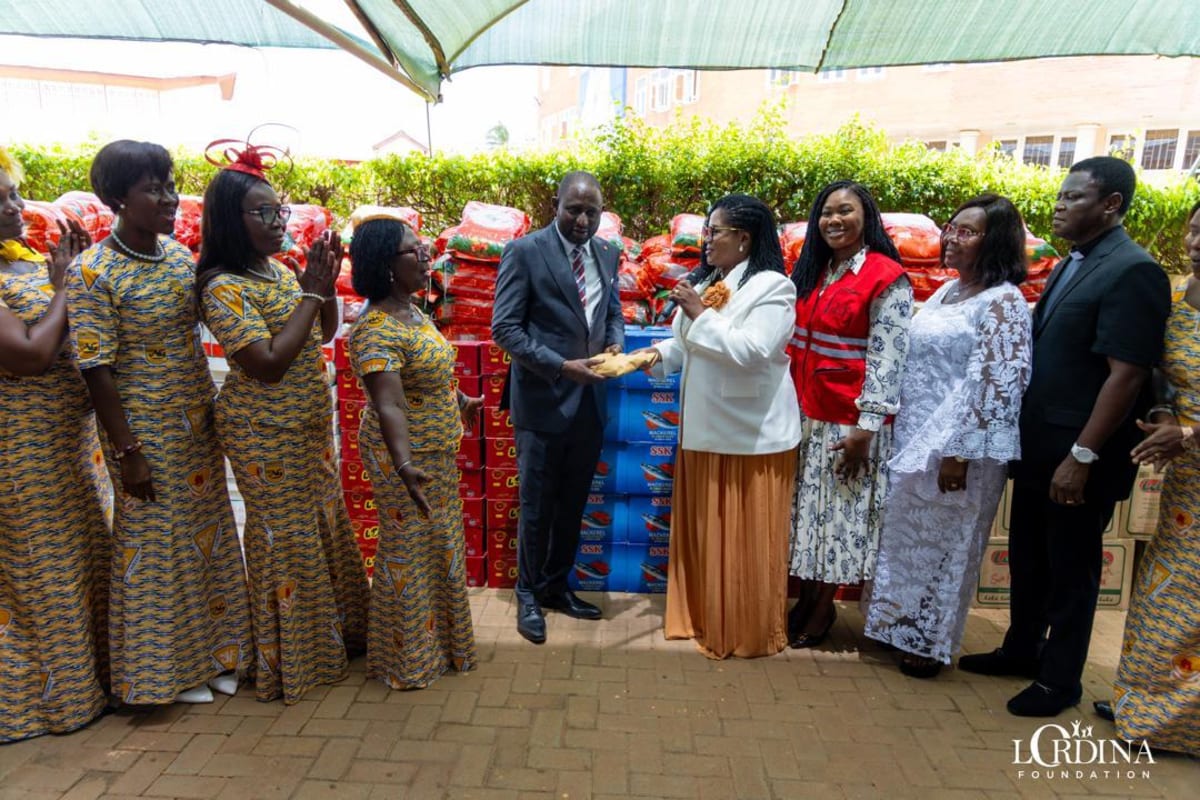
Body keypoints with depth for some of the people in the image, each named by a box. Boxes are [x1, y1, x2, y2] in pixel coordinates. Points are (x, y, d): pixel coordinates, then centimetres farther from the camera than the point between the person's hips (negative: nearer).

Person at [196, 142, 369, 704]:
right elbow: (268, 364, -25)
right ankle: (294, 658, 23)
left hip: (308, 424, 8)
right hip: (265, 431, -8)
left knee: (326, 524, 17)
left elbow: (325, 333, 13)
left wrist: (327, 284, -3)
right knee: (285, 536, 4)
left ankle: (337, 629, 37)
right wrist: (309, 293, -20)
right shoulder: (224, 287, -17)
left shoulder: (279, 271, 6)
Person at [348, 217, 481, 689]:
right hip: (407, 456, -9)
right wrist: (404, 466, -49)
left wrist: (460, 401, 34)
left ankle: (436, 639, 42)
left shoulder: (411, 310, 4)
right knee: (408, 553, 6)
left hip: (436, 452, 9)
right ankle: (408, 660, 26)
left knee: (438, 545, 21)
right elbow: (389, 406, -36)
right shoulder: (378, 330, -26)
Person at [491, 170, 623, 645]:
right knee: (537, 505, 7)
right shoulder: (524, 251, -9)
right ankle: (528, 594, 27)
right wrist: (562, 366, -21)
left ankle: (556, 587, 33)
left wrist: (616, 342, -4)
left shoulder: (607, 254, 8)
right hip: (543, 400, -5)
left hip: (590, 399, 5)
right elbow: (505, 328, -13)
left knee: (573, 503, 16)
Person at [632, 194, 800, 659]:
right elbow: (685, 346, 15)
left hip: (752, 433, -7)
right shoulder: (705, 283, 13)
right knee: (702, 531, 15)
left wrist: (700, 315, -20)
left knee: (745, 539, 3)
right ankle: (702, 617, 31)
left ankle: (750, 632, 20)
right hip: (704, 428, 8)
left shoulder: (772, 286, -12)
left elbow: (752, 352, -24)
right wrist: (655, 354, -4)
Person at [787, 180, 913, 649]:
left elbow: (886, 360, -15)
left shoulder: (886, 278, -10)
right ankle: (806, 599, 28)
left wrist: (865, 428, -19)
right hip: (808, 414, 7)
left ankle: (822, 609, 23)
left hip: (850, 421, -6)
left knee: (840, 513, 6)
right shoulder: (813, 271, 11)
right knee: (810, 509, 13)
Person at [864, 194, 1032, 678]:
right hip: (914, 437, 8)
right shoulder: (948, 291, 11)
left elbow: (993, 383, -20)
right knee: (906, 535, 16)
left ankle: (931, 642, 24)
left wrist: (959, 452, -23)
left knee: (943, 542, 6)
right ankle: (904, 627, 33)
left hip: (955, 445, -8)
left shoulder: (1003, 302, -13)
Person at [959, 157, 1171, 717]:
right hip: (1037, 444, 8)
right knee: (1027, 556, 19)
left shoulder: (1132, 271, -16)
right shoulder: (1071, 265, 11)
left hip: (1078, 453, -8)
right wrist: (1027, 437, 13)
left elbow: (1127, 375, -20)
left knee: (1070, 567, 8)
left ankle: (1060, 679, 26)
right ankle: (1021, 649, 38)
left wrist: (1082, 456, -20)